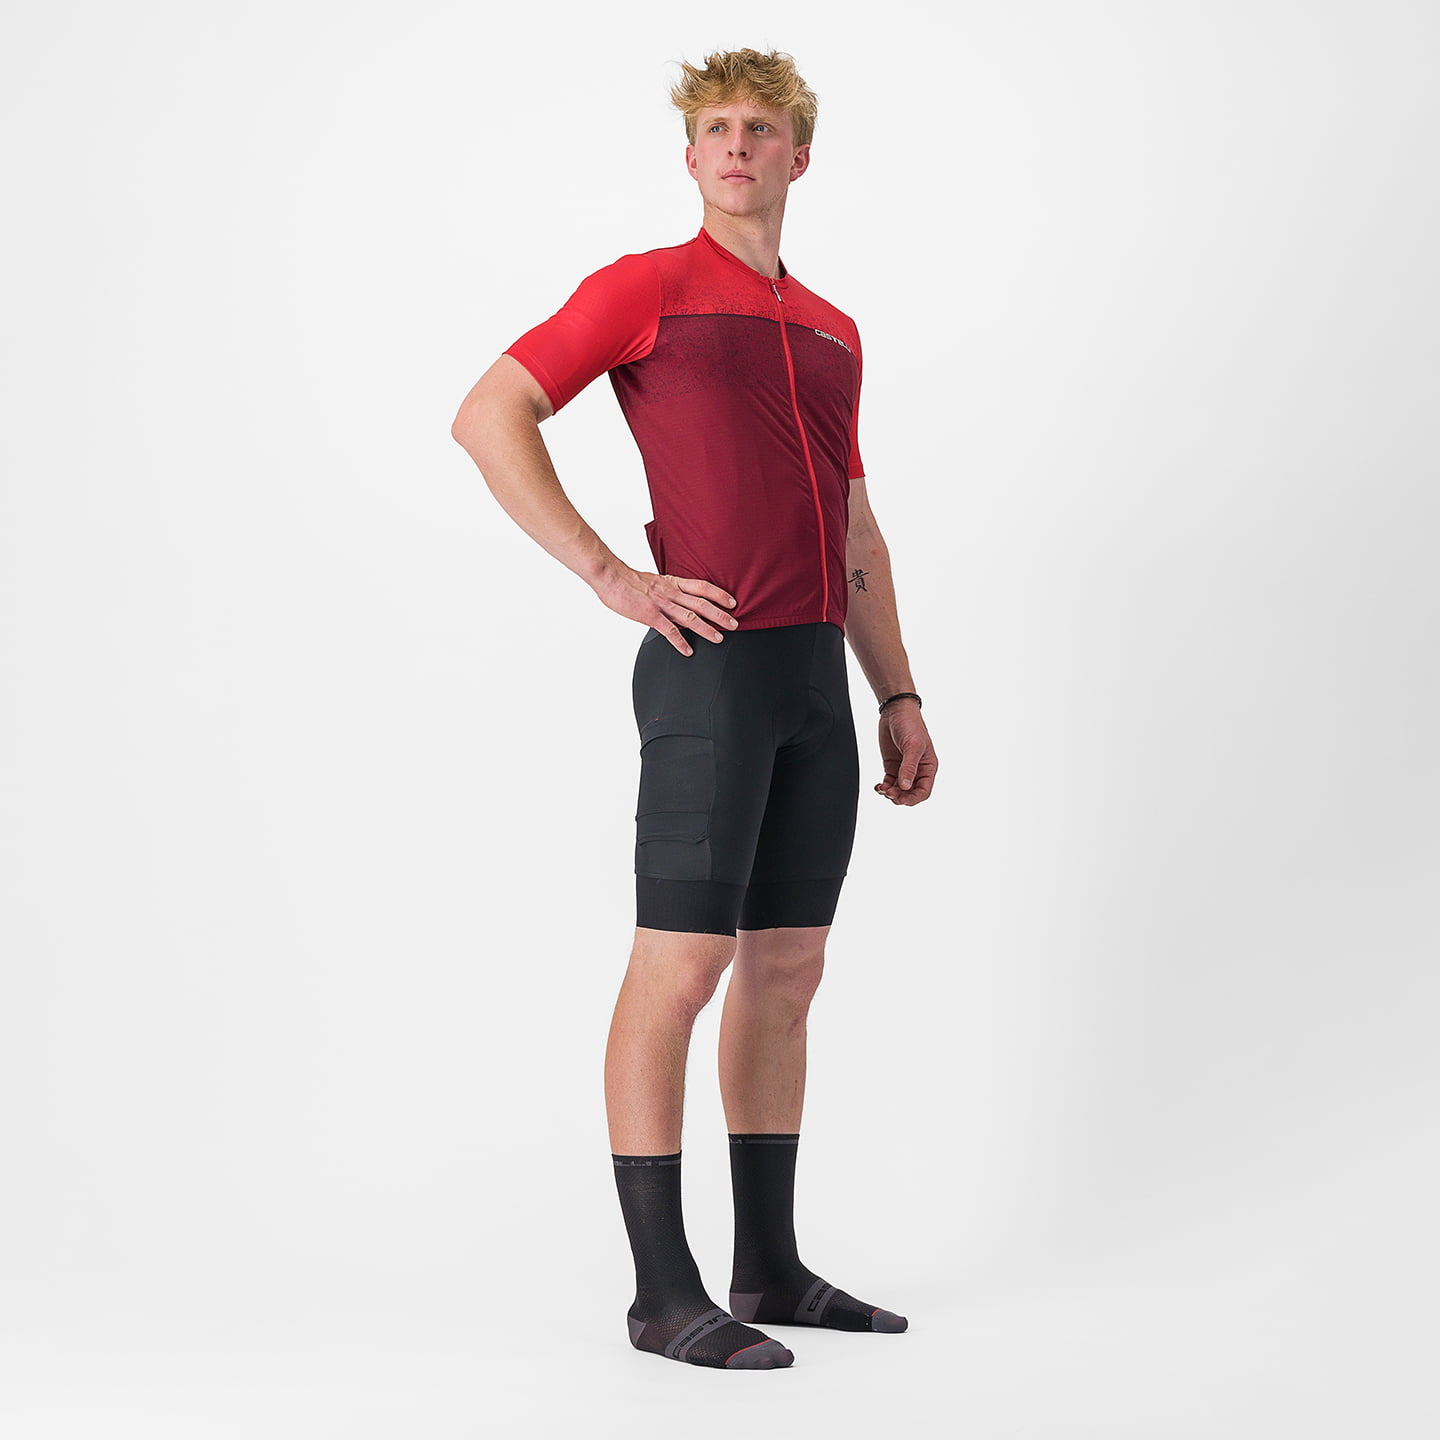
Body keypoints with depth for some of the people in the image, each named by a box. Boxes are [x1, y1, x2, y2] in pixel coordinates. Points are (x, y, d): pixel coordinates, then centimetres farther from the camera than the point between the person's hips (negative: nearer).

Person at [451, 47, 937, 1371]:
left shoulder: (833, 332, 20)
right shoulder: (649, 287, 1)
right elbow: (489, 416, -7)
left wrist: (898, 695, 16)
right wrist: (613, 578, -13)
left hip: (816, 679, 7)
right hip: (711, 666, -7)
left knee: (786, 973, 10)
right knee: (682, 966, -6)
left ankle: (771, 1268, 19)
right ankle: (666, 1294, -1)